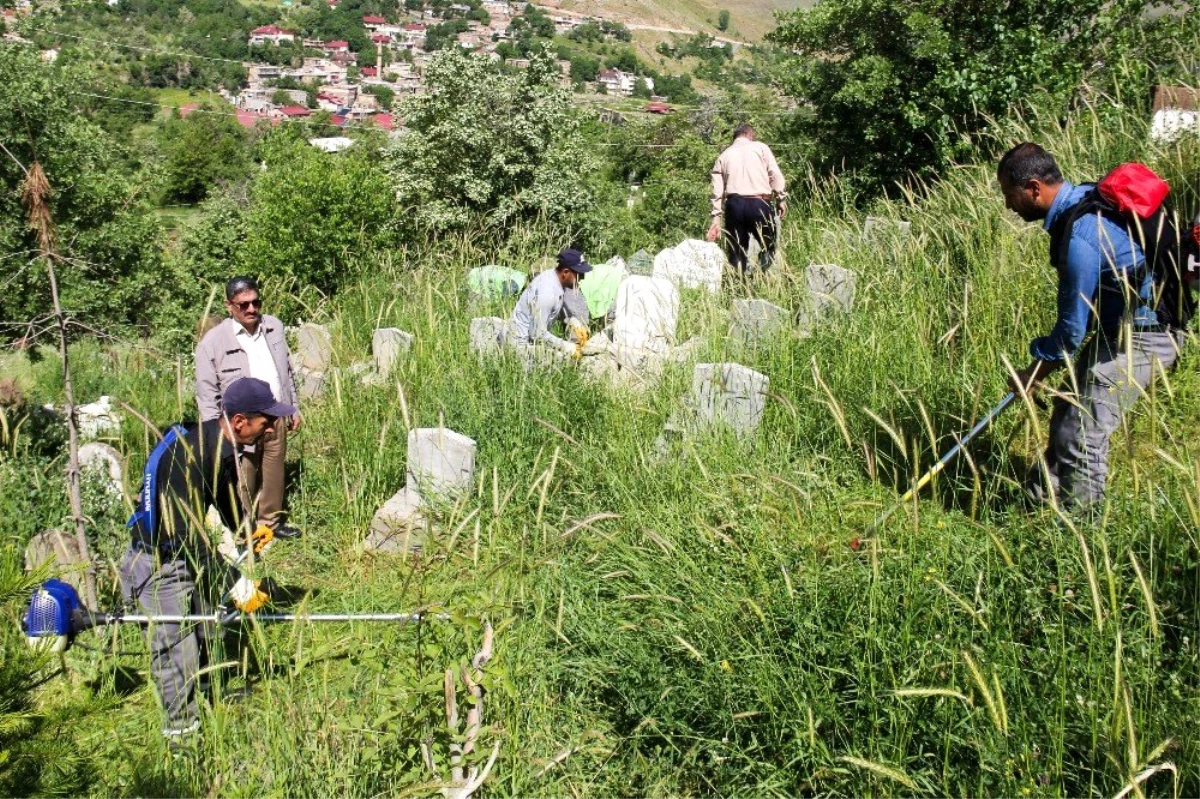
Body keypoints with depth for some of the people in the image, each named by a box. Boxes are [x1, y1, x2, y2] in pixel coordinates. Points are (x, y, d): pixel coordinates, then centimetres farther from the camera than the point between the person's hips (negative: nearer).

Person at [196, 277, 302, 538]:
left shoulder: (274, 327, 4)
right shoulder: (213, 342, -11)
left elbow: (287, 371, 15)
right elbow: (207, 392, -7)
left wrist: (294, 408, 16)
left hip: (276, 418, 4)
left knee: (274, 475, 14)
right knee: (243, 482, 3)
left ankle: (271, 521, 32)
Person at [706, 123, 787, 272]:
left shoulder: (723, 156, 18)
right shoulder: (760, 147, 10)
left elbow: (717, 190, 12)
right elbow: (775, 174, 0)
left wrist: (716, 217, 11)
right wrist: (781, 198, 4)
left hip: (734, 204, 3)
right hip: (759, 203, -3)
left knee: (736, 252, 7)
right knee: (768, 247, 3)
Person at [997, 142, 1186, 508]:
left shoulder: (1080, 237, -28)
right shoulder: (1081, 199, 2)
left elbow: (1073, 326, -19)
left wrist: (1035, 372, -5)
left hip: (1142, 336, -10)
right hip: (1119, 328, 10)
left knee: (1082, 429, -8)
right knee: (1068, 412, 15)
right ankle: (1040, 498, 27)